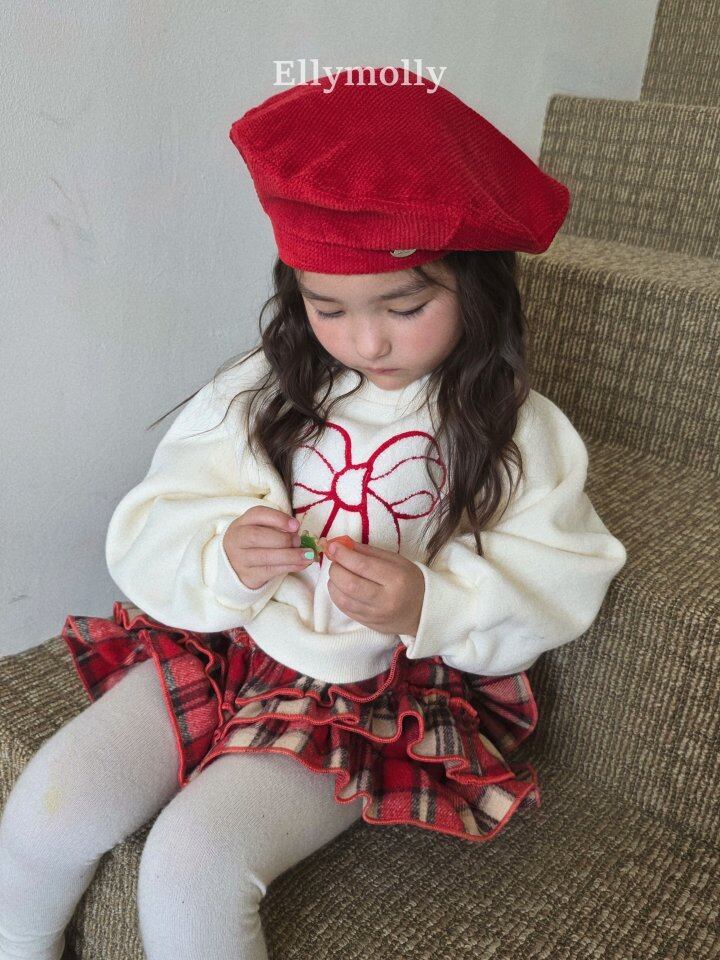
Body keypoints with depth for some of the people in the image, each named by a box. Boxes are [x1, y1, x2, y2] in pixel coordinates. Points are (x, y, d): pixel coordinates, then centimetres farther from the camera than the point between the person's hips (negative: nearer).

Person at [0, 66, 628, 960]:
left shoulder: (516, 432, -6)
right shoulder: (255, 395, -3)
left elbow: (554, 590, -8)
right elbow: (146, 538, -3)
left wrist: (431, 604, -25)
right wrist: (220, 558, -24)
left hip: (380, 698, -2)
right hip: (215, 647, 3)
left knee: (191, 864, -21)